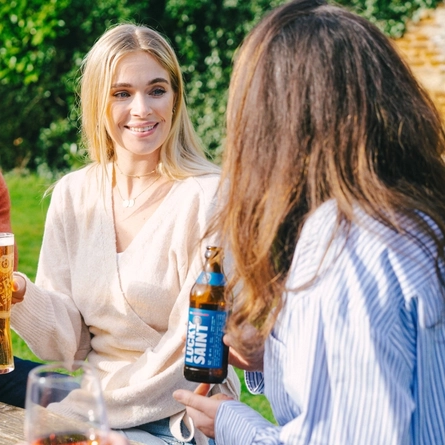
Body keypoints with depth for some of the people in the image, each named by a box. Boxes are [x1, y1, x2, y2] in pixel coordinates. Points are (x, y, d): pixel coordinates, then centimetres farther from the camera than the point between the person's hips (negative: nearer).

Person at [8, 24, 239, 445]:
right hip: (92, 405, 4)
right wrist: (23, 296, -17)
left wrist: (109, 404, -11)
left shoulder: (209, 197, -13)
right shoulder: (71, 196, 2)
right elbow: (68, 339, 1)